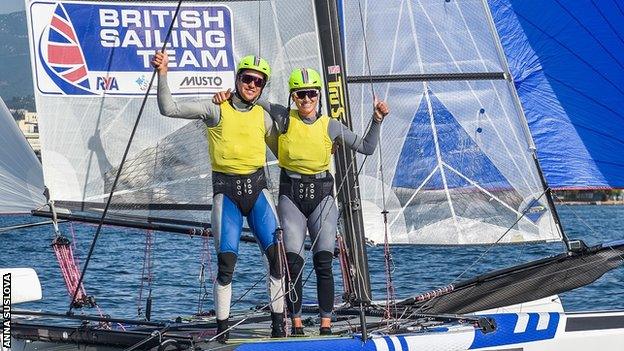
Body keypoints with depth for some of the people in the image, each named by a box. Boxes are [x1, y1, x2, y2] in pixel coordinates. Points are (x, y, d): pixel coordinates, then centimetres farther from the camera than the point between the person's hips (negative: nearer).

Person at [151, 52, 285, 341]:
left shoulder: (262, 116, 10)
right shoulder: (216, 110, 0)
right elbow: (169, 109, -7)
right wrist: (163, 74, -18)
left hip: (257, 189, 3)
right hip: (226, 191, -3)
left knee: (277, 254, -11)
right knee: (226, 262, -10)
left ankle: (278, 325, -2)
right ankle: (222, 330, 1)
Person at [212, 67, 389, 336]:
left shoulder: (330, 126, 2)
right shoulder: (284, 118, 0)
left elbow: (366, 148, 8)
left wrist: (377, 120, -2)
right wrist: (228, 94, -4)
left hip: (322, 195, 0)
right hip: (291, 196, 0)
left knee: (323, 263, -8)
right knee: (293, 263, -7)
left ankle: (326, 325, -3)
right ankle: (296, 325, 1)